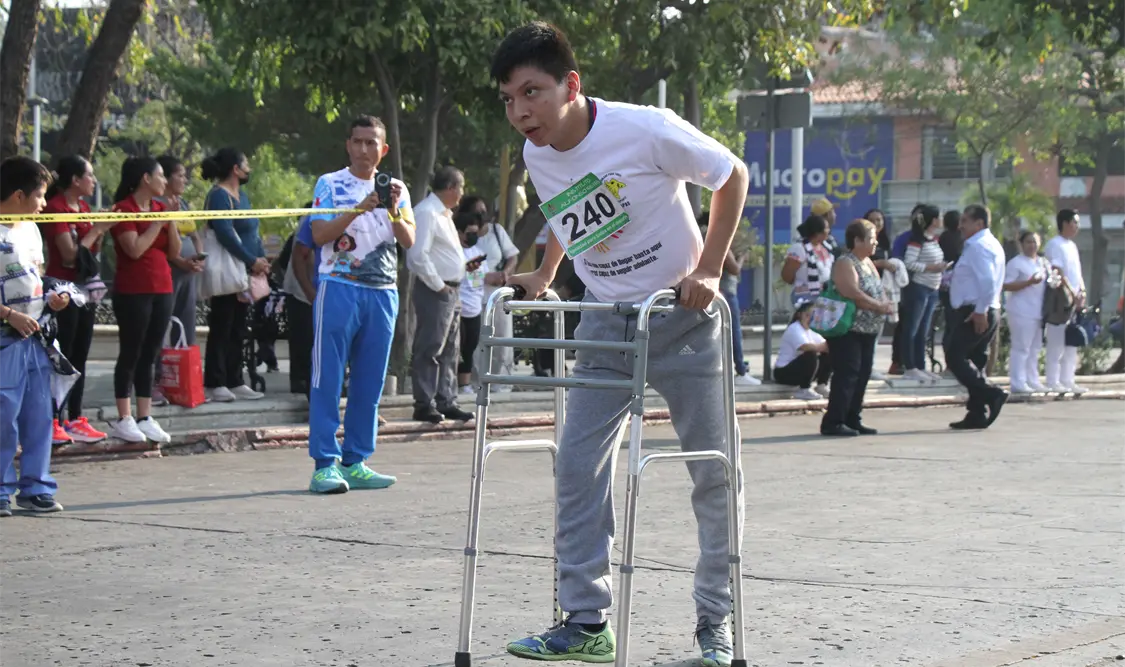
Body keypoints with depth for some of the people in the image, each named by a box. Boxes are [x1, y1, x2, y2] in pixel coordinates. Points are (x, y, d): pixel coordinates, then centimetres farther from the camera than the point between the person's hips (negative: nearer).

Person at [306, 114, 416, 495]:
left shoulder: (396, 189, 13)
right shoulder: (330, 185, 4)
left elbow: (409, 241, 3)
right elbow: (320, 235, -8)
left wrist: (393, 210, -14)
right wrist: (359, 209, -17)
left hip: (383, 292, 4)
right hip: (339, 288, -4)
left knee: (370, 381, 5)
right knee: (328, 379, -7)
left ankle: (356, 462, 10)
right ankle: (325, 464, -8)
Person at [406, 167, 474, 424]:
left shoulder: (444, 214, 18)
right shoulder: (426, 212, -15)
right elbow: (418, 255, -23)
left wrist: (465, 264, 12)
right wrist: (438, 285, -18)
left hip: (451, 291, 10)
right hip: (434, 292, -10)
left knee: (450, 351, 12)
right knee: (429, 350, -7)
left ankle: (446, 402, 17)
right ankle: (424, 405, -5)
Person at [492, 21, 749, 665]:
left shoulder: (647, 130, -22)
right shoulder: (538, 156, -4)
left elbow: (733, 176, -10)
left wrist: (707, 271, -15)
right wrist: (543, 276, 7)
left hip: (682, 319, -4)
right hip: (606, 323, 5)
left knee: (713, 469, 0)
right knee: (579, 466, -5)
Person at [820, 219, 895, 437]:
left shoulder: (868, 263, 16)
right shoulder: (845, 264, -13)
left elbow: (876, 292, 19)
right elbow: (854, 295, -23)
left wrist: (885, 305, -3)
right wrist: (881, 307, -16)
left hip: (867, 331, 10)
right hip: (847, 331, -10)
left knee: (862, 376, 9)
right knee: (846, 376, -11)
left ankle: (853, 420, 15)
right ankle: (833, 422, -10)